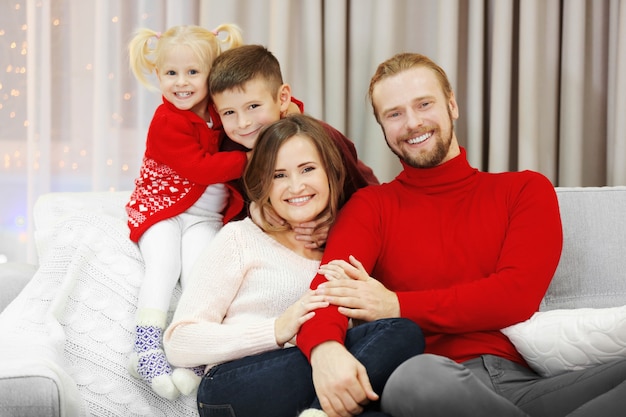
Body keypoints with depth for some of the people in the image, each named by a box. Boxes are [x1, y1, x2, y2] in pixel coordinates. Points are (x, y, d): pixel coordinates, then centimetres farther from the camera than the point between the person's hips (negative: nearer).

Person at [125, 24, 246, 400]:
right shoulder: (167, 121, -14)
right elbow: (199, 168, -24)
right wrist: (246, 160, -24)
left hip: (206, 217, 3)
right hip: (162, 208, -3)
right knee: (164, 266, -23)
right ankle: (147, 348, -24)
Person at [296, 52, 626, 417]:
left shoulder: (526, 190, 16)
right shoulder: (371, 206, 15)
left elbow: (518, 294, 1)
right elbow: (329, 285, -4)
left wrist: (397, 305, -7)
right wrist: (325, 347, -29)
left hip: (525, 381, 1)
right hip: (436, 386, 0)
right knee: (415, 376, -38)